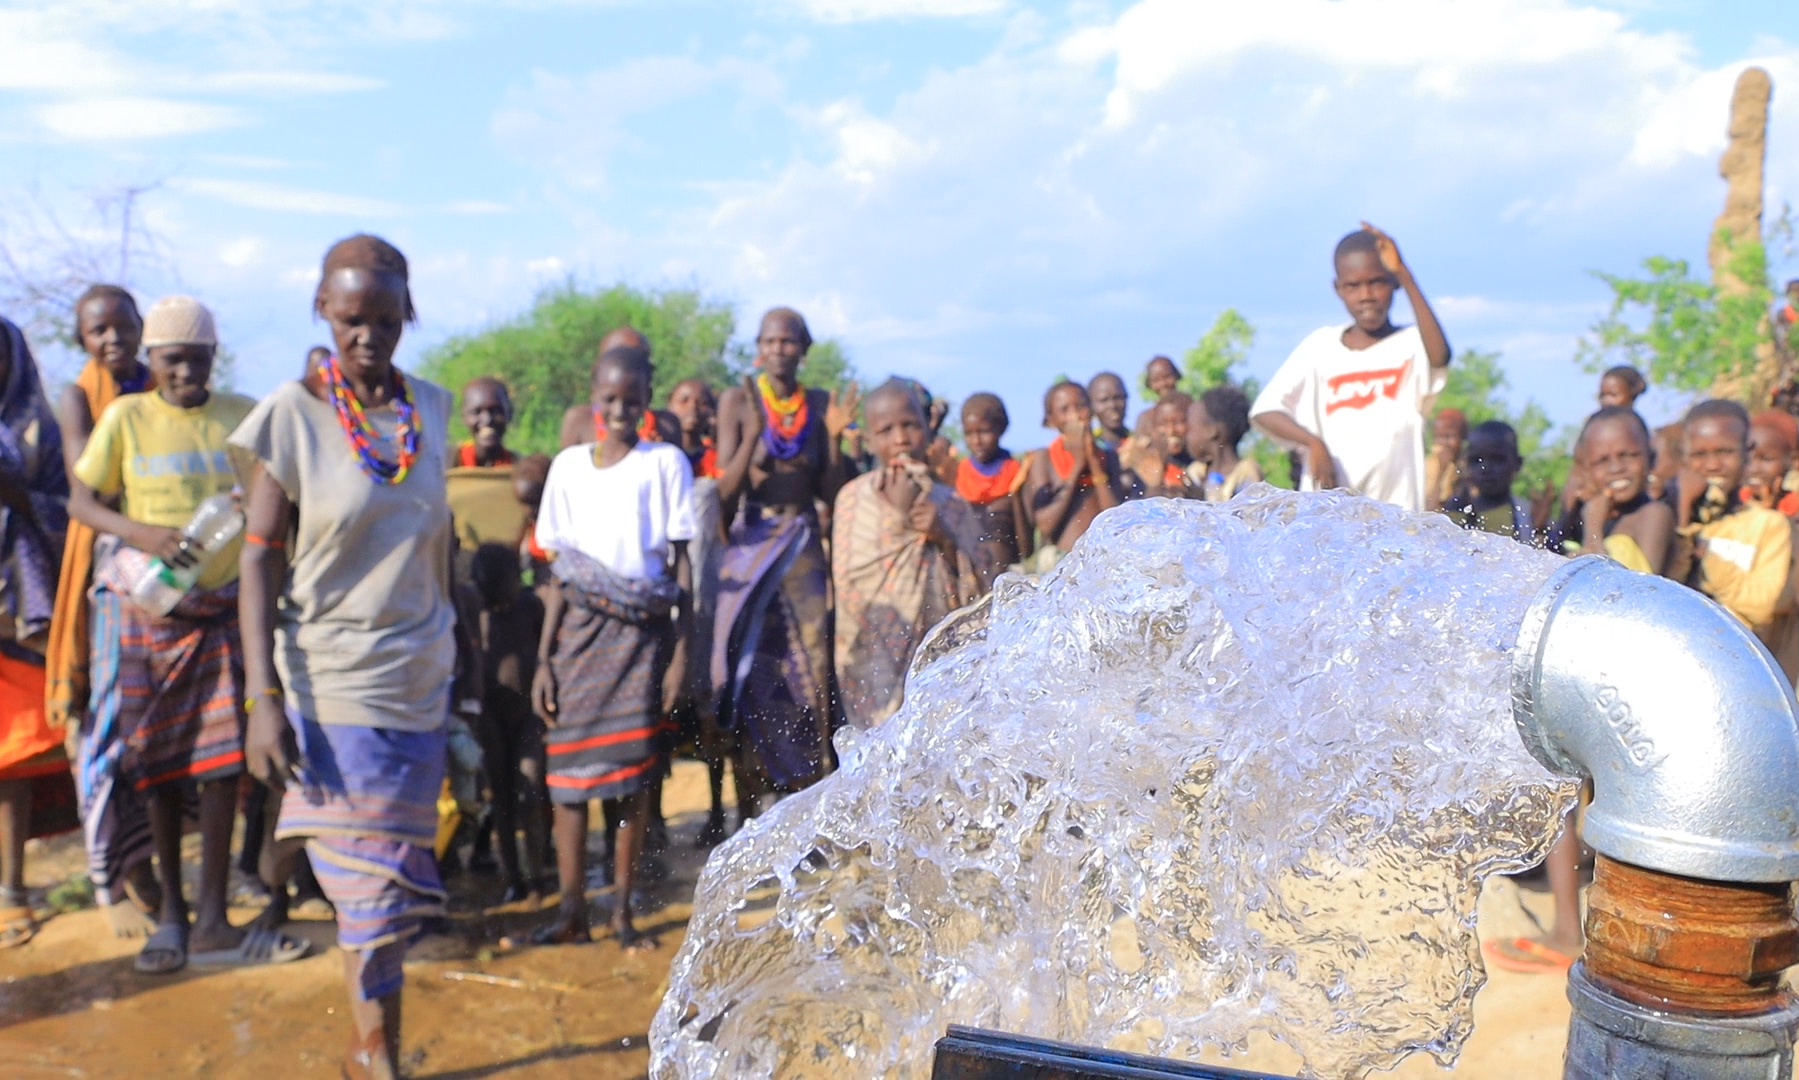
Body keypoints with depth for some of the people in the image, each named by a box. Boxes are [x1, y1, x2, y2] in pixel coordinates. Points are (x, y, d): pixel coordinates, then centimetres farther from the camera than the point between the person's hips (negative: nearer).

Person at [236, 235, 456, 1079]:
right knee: (372, 883, 0)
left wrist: (455, 655, 14)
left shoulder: (429, 409, 5)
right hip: (333, 686, -4)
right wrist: (264, 698, -15)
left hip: (419, 683, 4)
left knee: (388, 882, 12)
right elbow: (259, 560, -9)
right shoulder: (293, 415, -8)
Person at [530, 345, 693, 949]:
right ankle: (572, 911, 10)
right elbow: (561, 573, 9)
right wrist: (543, 659, 3)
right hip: (580, 628, 2)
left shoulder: (665, 463, 2)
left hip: (644, 632, -2)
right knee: (568, 767, 0)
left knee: (633, 774, 0)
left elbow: (681, 565, 1)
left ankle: (623, 910, 11)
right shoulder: (569, 466, 9)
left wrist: (681, 653, -5)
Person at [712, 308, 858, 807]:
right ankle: (750, 799, 4)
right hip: (750, 545, -2)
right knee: (751, 668, -4)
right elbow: (725, 488, -7)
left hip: (803, 548, 2)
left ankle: (804, 797, 9)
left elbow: (832, 493, 5)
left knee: (808, 668, -1)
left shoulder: (820, 405, 6)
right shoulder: (739, 401, -1)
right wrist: (753, 433, -20)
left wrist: (834, 435, -8)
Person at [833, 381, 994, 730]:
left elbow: (979, 593, 4)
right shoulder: (855, 497, 0)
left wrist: (945, 540, -11)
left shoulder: (950, 503, 7)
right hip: (878, 659, -2)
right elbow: (852, 585, -10)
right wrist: (898, 517, -9)